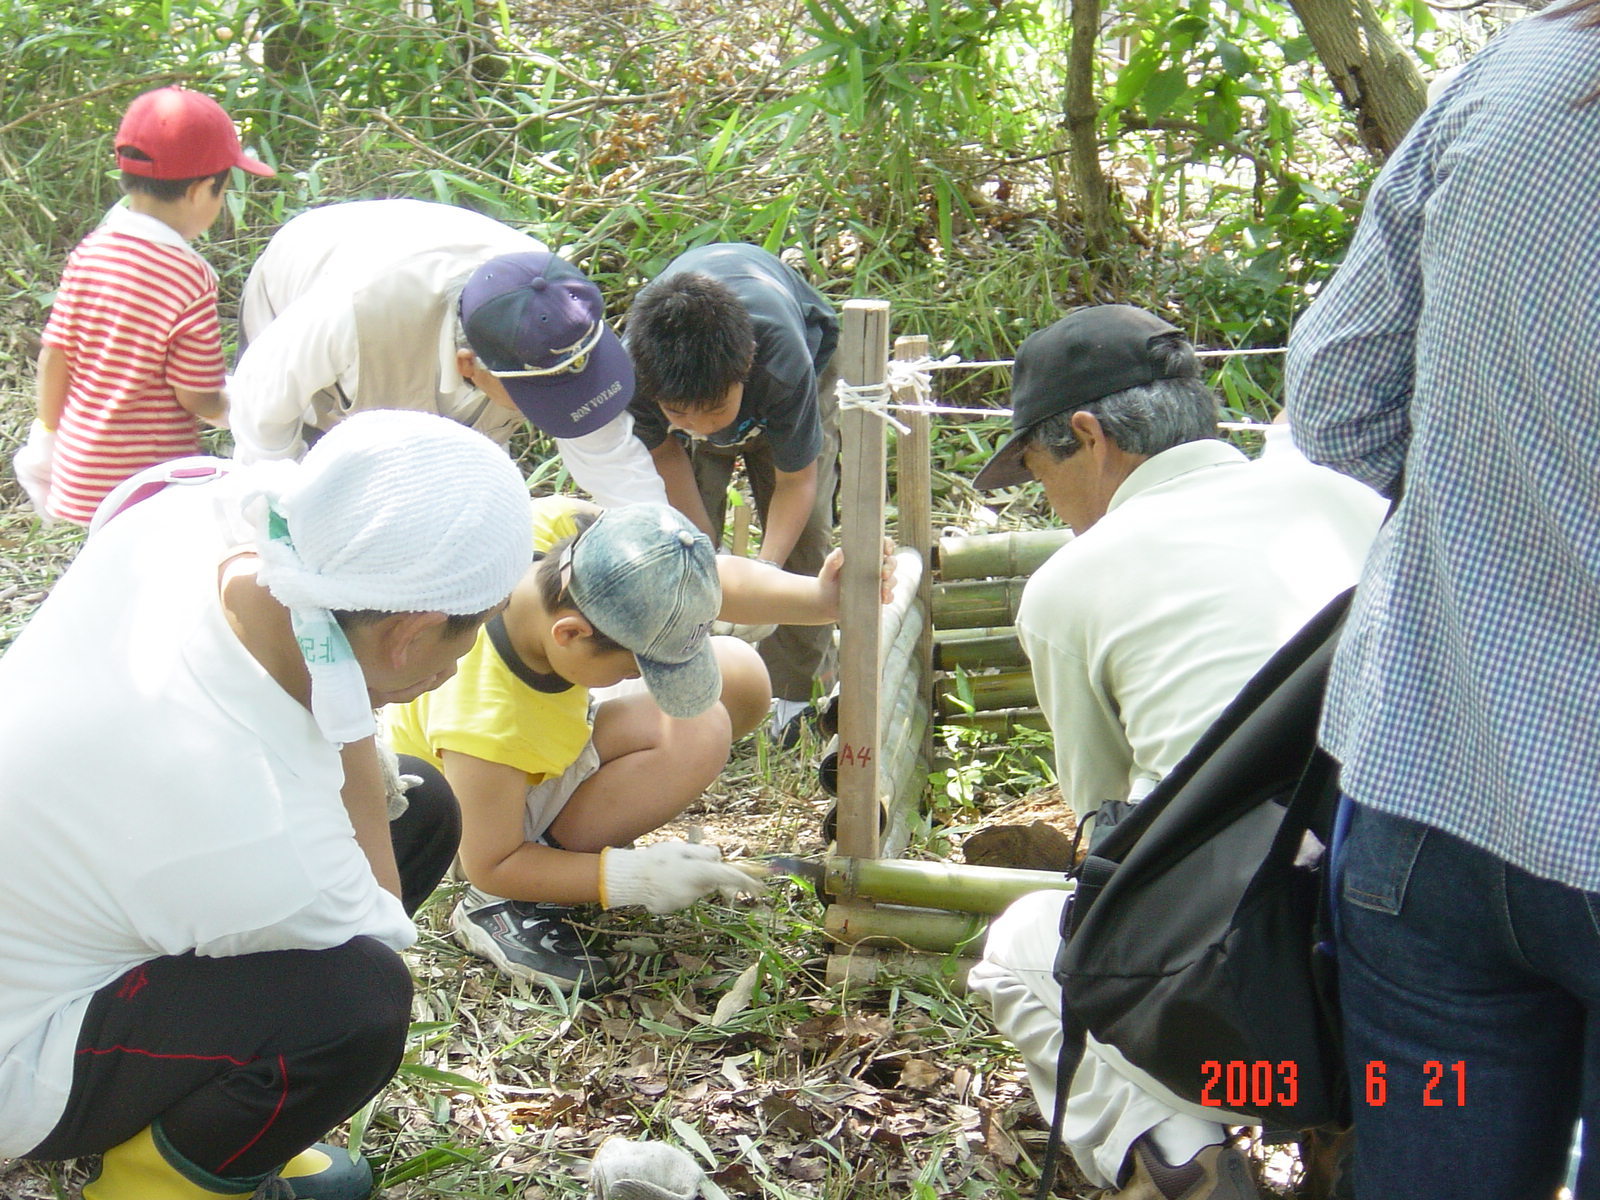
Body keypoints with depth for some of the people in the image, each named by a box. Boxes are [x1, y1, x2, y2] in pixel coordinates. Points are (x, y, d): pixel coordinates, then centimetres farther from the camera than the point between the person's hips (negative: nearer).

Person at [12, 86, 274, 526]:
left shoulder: (88, 253, -3)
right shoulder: (190, 276, -19)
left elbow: (53, 358, 3)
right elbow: (197, 398, -15)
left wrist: (47, 436, 17)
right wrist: (234, 409, 6)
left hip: (80, 470, 6)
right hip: (153, 475, -6)